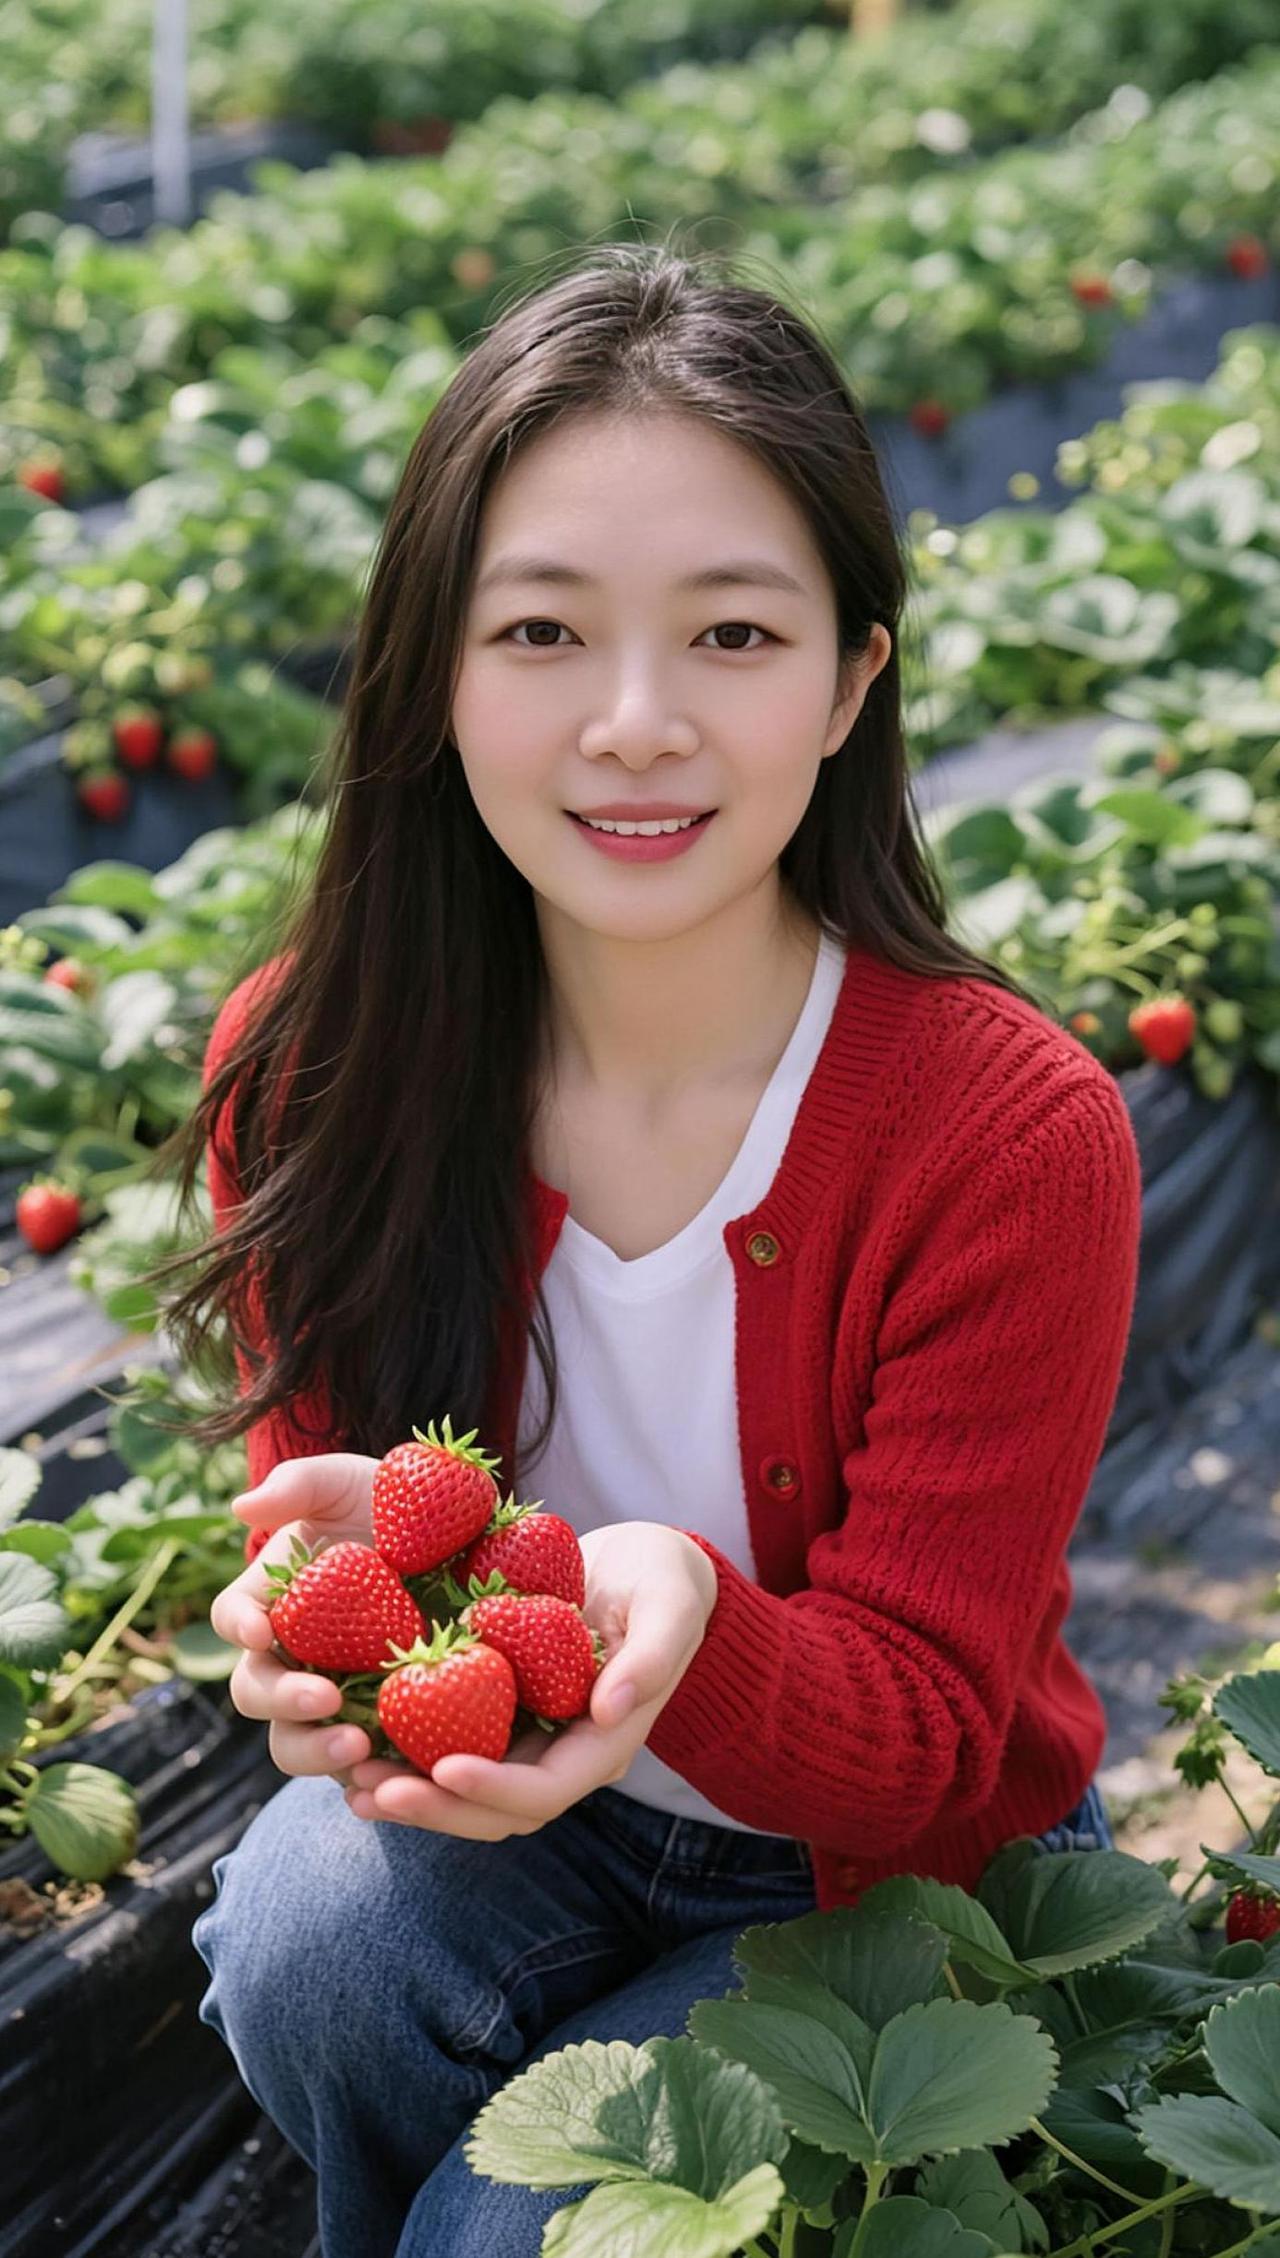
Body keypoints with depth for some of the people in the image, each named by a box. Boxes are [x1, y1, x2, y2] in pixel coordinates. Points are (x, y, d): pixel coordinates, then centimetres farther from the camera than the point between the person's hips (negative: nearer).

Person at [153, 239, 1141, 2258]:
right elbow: (318, 1484, -9)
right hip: (514, 1807, 3)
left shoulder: (1013, 1138, -26)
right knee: (311, 1922, -27)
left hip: (898, 1876, -2)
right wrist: (336, 1583, -35)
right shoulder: (311, 1067, -16)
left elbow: (928, 1740, -21)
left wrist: (689, 1628, -44)